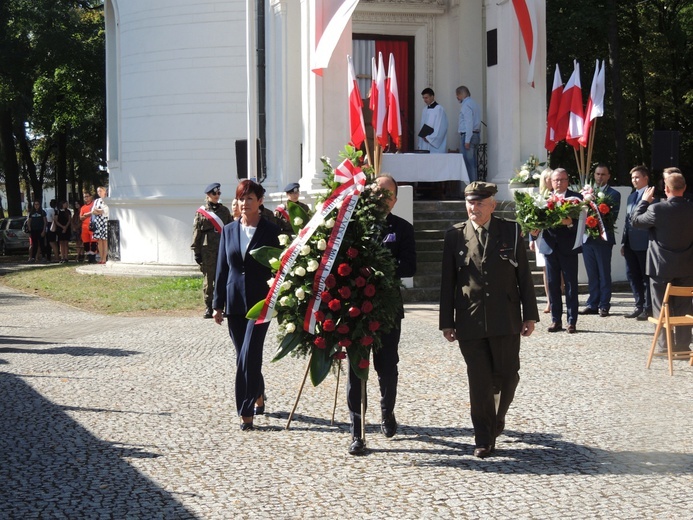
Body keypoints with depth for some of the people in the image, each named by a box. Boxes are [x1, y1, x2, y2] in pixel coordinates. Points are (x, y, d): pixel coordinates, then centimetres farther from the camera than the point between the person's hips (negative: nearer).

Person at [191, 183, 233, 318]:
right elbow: (196, 232, 2)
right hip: (207, 250, -2)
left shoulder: (224, 210, 13)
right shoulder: (201, 212, 3)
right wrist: (196, 251, -3)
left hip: (223, 250, 2)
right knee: (208, 279, 0)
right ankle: (208, 308, 6)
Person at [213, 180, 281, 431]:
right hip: (234, 303, 4)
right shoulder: (229, 230, 8)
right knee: (244, 356, 12)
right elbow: (222, 268, 11)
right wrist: (218, 303, 8)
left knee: (248, 356, -11)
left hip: (260, 302, -4)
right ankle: (258, 396, 34)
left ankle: (246, 412, -7)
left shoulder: (271, 231, -2)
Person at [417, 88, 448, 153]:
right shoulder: (425, 110, 15)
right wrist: (420, 144, 11)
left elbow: (440, 128, -13)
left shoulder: (439, 109, -7)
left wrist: (429, 138, -13)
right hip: (425, 145, 7)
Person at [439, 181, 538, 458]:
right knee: (479, 381, 1)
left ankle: (497, 418, 35)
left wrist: (530, 314, 1)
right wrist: (447, 321, 1)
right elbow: (448, 282, 4)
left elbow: (524, 276, 5)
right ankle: (484, 439, 10)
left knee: (507, 375, 7)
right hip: (470, 321, 0)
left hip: (505, 320, 1)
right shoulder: (455, 235, 3)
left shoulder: (510, 231, 3)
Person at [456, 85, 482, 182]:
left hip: (467, 135, -9)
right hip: (476, 134, 9)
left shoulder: (466, 105, -11)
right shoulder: (475, 104, 18)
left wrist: (467, 140, -19)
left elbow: (469, 123, -18)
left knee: (468, 163, -9)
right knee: (473, 163, 11)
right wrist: (478, 138, 18)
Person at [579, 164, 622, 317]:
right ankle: (592, 304, 14)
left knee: (604, 274, 1)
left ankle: (604, 305, 4)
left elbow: (613, 216, -8)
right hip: (587, 237, 4)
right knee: (591, 274, 9)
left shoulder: (614, 194, 1)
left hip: (603, 238, -4)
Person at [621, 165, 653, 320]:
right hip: (631, 243, 8)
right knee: (632, 275, 11)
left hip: (644, 243, -8)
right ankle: (639, 306, 21)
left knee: (646, 276, 0)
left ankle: (648, 308, 7)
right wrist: (623, 242, 17)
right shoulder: (631, 197, 18)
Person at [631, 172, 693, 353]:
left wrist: (644, 201, 8)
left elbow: (635, 221, -4)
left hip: (661, 265, -3)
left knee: (661, 308, 7)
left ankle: (663, 345, 8)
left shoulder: (657, 209, -18)